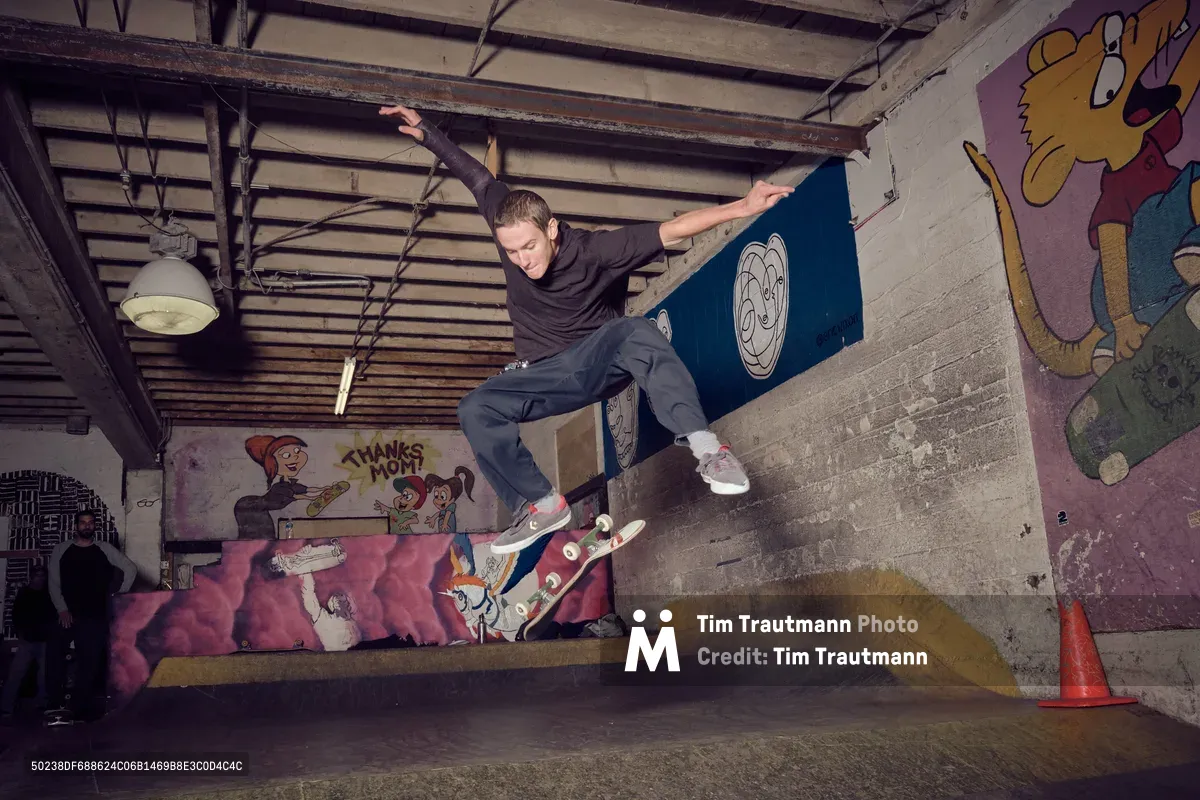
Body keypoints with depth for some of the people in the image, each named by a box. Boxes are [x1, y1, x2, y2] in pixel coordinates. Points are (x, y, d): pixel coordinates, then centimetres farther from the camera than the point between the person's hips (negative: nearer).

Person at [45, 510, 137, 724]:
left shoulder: (104, 550, 6)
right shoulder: (61, 550, 6)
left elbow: (130, 569, 7)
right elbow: (54, 583, 3)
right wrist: (62, 609, -8)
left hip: (96, 616, 1)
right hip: (69, 614, -1)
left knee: (90, 661, 2)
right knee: (54, 652, -19)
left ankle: (82, 706, 12)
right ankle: (56, 703, -12)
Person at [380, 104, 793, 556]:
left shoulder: (596, 249, -22)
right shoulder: (509, 226, -12)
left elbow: (673, 230, -28)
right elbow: (477, 177, 1)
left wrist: (742, 208, -36)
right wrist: (427, 134, -4)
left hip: (602, 361, -4)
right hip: (545, 377, 4)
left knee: (634, 332, -38)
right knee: (476, 411, -20)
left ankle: (707, 449, -45)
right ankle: (542, 505, -10)